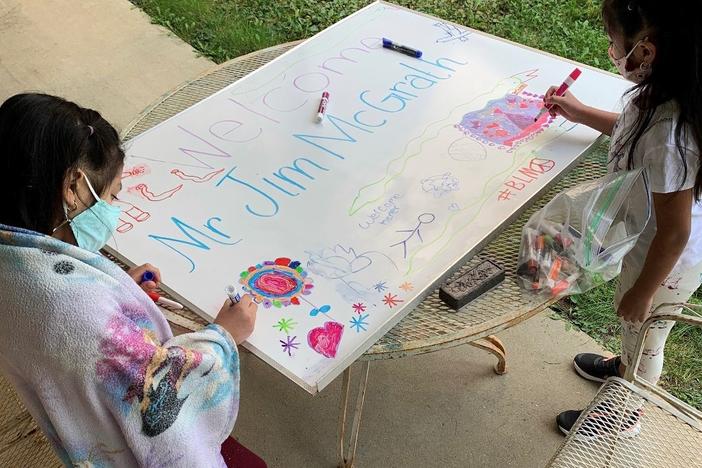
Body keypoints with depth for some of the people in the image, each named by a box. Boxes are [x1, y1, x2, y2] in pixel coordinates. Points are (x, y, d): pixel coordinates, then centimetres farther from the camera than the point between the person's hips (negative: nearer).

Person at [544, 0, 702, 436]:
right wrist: (582, 114, 11)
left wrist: (642, 293, -16)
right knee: (632, 325, 34)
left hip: (665, 262, -8)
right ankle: (624, 368, 65)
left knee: (643, 336, 20)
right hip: (646, 242, 8)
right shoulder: (663, 91, -15)